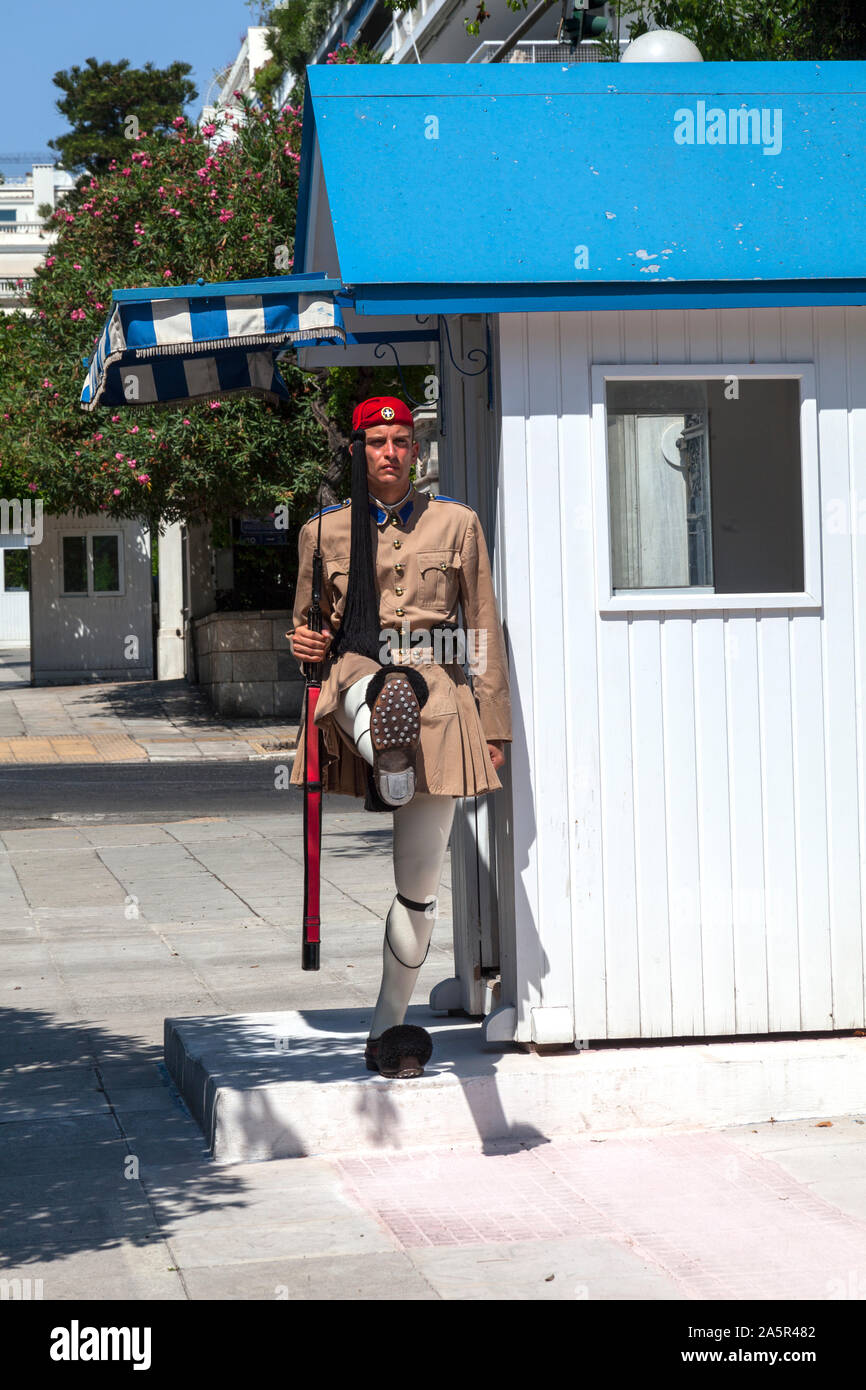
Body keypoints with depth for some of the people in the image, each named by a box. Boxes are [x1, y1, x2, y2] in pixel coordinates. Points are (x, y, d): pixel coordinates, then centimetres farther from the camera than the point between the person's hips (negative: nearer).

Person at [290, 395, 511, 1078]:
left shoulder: (456, 523, 9)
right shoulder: (326, 530, 10)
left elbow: (485, 629, 9)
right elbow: (308, 624, 21)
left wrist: (494, 726, 4)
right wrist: (304, 641, -4)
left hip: (438, 695, 0)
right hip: (356, 679, 0)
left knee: (421, 881, 1)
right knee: (386, 684, -41)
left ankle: (389, 1028, 11)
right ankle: (387, 760, -71)